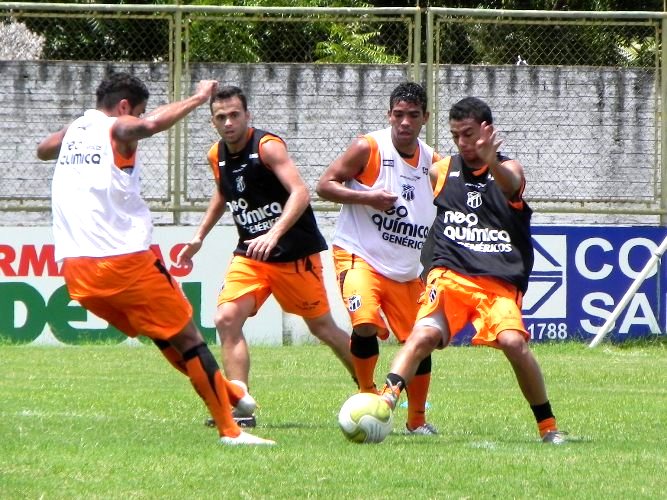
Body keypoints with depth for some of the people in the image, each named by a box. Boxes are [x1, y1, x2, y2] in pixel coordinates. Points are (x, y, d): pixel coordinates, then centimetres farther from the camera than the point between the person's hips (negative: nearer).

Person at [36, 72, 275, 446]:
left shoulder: (73, 131, 17)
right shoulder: (117, 129, -4)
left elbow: (43, 150, 40)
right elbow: (152, 125, -27)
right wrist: (198, 98, -17)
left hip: (76, 270, 8)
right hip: (123, 259, -8)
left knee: (163, 330, 26)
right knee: (188, 338, 0)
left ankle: (223, 391, 36)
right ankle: (230, 430, -3)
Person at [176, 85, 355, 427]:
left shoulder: (267, 147, -18)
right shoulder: (217, 156, 3)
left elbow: (300, 193, -30)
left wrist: (273, 235, -42)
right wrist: (199, 238, 20)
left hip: (295, 252, -6)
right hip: (249, 254, 6)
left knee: (322, 327, 5)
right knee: (226, 320, -13)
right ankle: (241, 408, -13)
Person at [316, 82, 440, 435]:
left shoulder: (433, 162, 6)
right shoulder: (368, 149, -9)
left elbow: (443, 216, 21)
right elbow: (325, 185, -9)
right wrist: (368, 197, -22)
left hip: (407, 270, 5)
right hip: (359, 256, -5)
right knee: (365, 325, -27)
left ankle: (417, 421, 23)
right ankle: (367, 395, -3)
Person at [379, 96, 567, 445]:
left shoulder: (508, 170, 6)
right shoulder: (442, 171, 14)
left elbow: (511, 185, -21)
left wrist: (492, 164, -44)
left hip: (500, 282, -2)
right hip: (449, 275, 2)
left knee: (513, 341, -24)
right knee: (425, 334, -26)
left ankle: (548, 425, -7)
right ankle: (385, 400, -38)